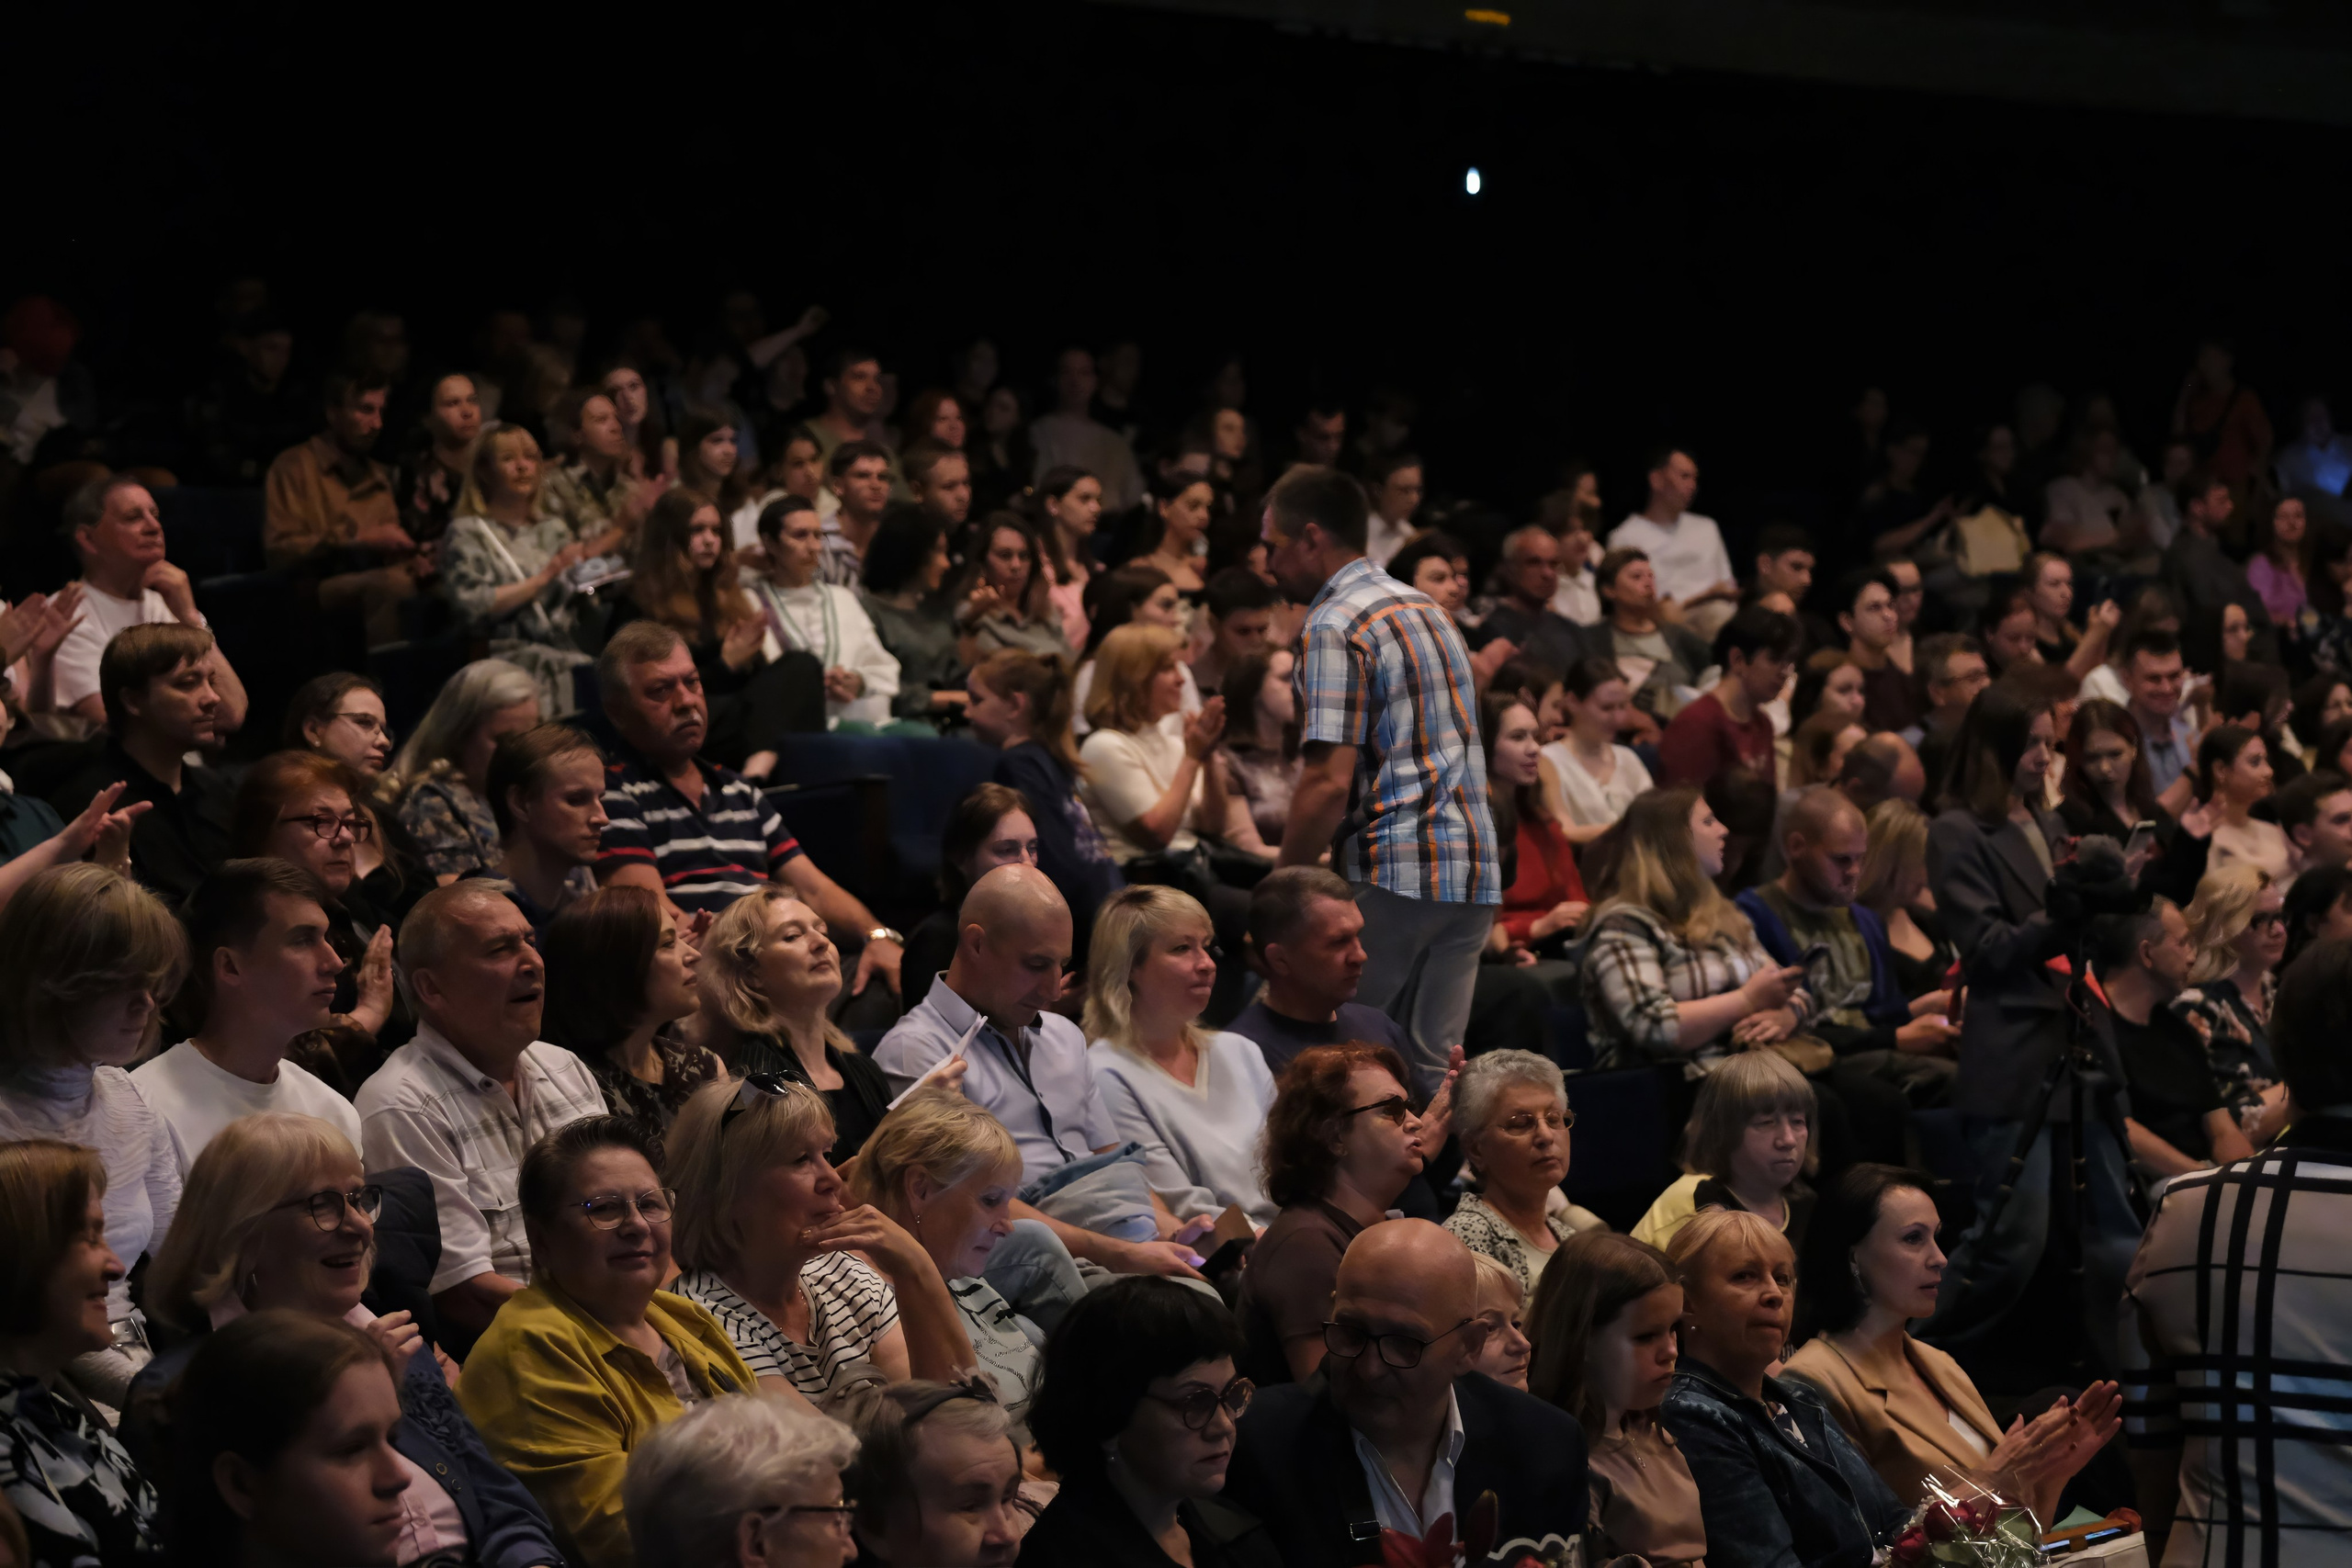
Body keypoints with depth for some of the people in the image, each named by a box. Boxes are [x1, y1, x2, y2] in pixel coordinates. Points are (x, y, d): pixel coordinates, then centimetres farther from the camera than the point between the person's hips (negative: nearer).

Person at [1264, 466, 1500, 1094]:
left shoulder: (1334, 627, -8)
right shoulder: (1428, 610, 20)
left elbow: (1329, 783, -16)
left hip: (1391, 873, -8)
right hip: (1473, 868, 8)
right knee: (1434, 1072, 7)